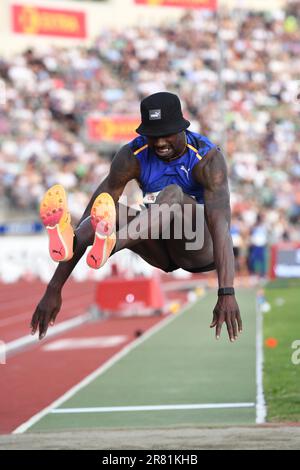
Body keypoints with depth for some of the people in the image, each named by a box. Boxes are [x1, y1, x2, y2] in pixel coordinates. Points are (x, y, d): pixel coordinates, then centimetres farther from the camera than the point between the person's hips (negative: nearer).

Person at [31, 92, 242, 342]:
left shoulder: (208, 158, -21)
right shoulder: (132, 156, -13)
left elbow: (220, 223, -35)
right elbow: (91, 215, -22)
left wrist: (227, 293, -50)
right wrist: (54, 289, -29)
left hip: (201, 249, -4)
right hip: (163, 253, 4)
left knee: (174, 193, -35)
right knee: (112, 212, -27)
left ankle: (109, 244, -63)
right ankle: (68, 242, -62)